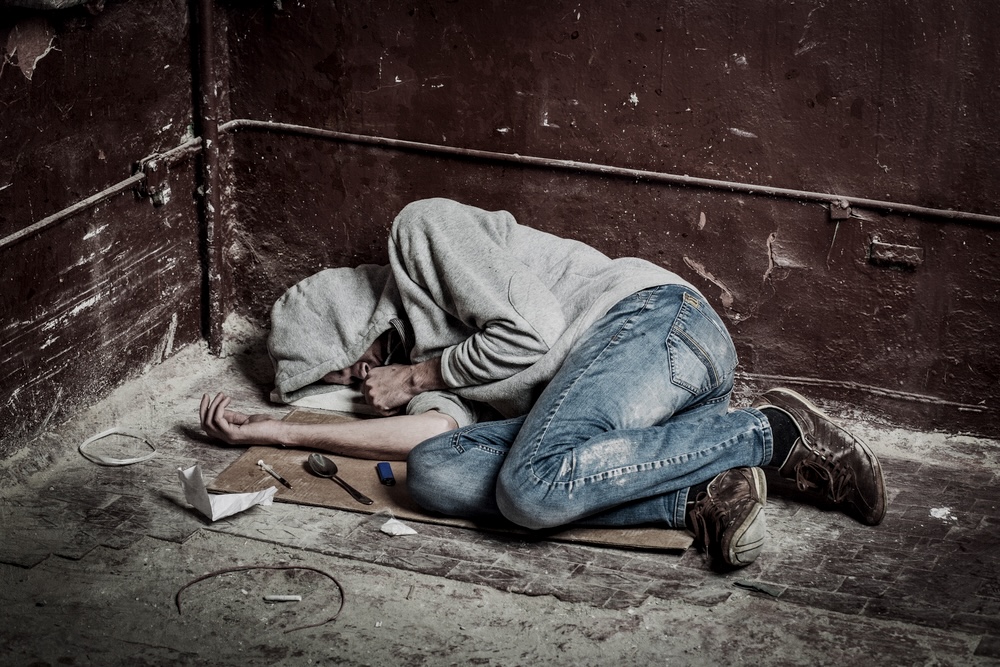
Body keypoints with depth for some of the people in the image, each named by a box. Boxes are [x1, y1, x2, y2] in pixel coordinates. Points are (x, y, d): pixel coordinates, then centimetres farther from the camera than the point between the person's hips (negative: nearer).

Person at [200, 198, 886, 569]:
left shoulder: (423, 228, 5)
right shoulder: (423, 350, 28)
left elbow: (530, 329, -8)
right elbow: (435, 431, 6)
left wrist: (418, 376, 7)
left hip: (646, 314, -8)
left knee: (535, 484, -32)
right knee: (435, 470, -14)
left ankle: (772, 431, -15)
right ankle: (698, 497, -22)